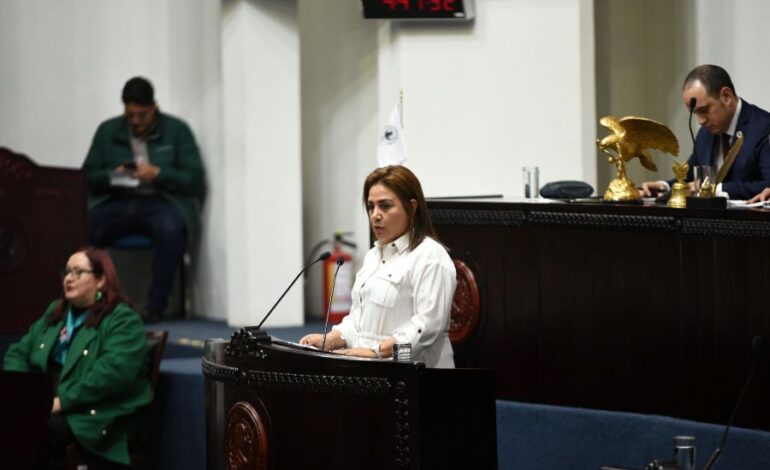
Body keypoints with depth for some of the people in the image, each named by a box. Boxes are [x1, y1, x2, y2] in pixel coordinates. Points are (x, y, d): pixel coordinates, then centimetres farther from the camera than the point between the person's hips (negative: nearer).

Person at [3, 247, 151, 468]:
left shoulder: (123, 321, -4)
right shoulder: (54, 312, 21)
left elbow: (113, 372, -19)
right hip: (44, 404, 6)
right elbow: (18, 353, 20)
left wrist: (62, 400, -23)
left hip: (96, 416, -6)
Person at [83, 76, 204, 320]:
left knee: (169, 227, -39)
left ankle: (156, 305, -30)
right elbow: (88, 176, 13)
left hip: (161, 201, -2)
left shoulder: (177, 131, 8)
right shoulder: (108, 131, 16)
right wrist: (113, 174, -9)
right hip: (116, 202, 2)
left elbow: (195, 179, 1)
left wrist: (157, 174, -15)